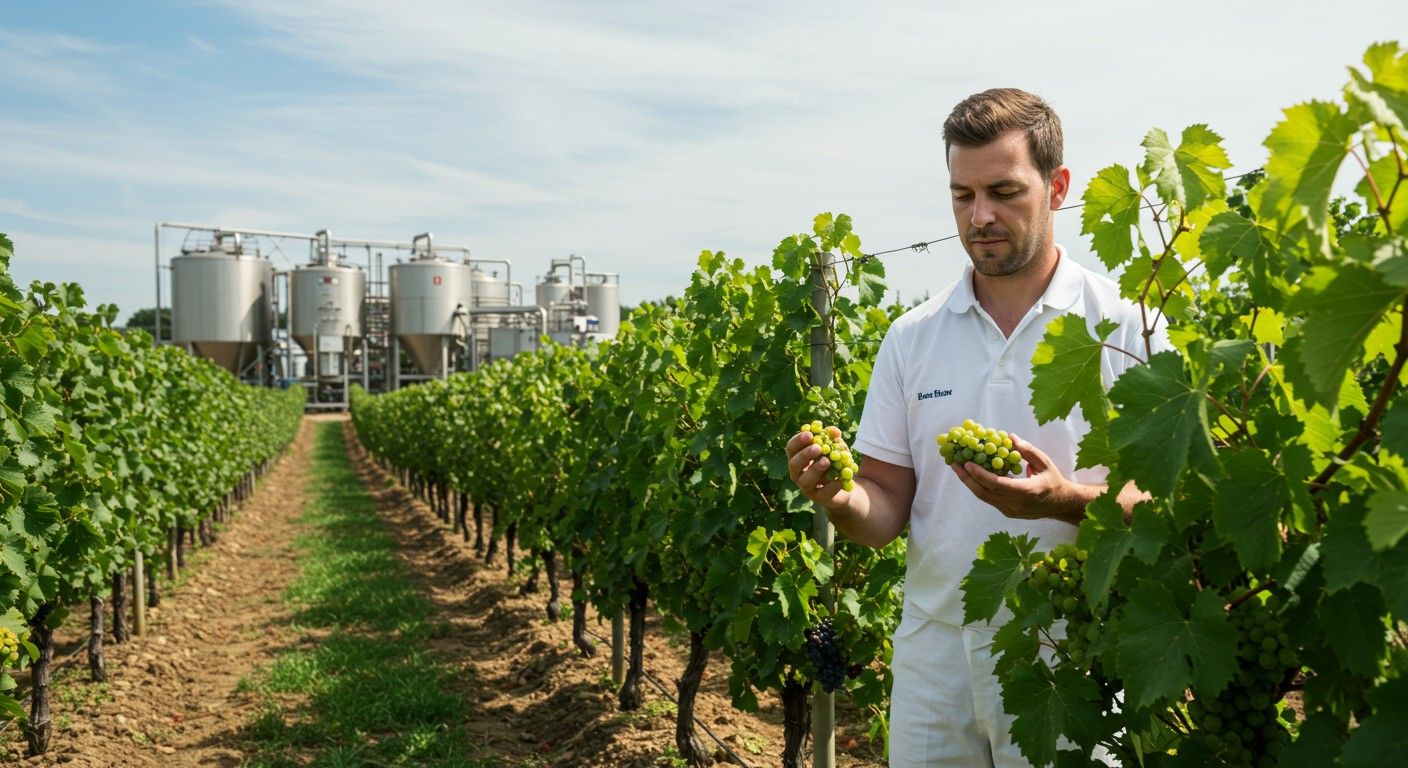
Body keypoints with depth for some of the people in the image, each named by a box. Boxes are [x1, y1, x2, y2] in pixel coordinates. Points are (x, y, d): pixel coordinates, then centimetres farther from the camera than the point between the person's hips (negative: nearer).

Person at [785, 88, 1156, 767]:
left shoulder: (1126, 323, -5)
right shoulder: (912, 337, 4)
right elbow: (889, 509, 5)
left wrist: (1067, 500, -26)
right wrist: (840, 499, -16)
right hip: (936, 653, 3)